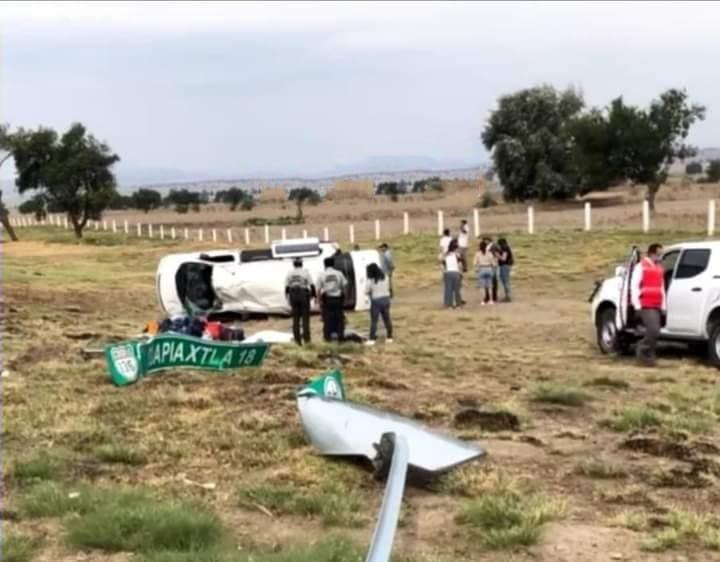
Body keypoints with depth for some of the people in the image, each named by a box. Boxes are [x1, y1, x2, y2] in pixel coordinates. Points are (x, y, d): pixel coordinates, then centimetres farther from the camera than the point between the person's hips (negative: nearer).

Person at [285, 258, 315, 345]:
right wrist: (314, 295, 3)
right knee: (305, 318, 2)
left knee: (295, 318, 8)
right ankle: (306, 338, 0)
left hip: (293, 295, 3)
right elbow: (311, 285, -5)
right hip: (304, 295, -2)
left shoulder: (290, 273, 5)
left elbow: (286, 286, 4)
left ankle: (297, 339, 7)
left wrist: (287, 298, 13)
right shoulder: (305, 272, -2)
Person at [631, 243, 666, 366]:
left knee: (654, 332, 5)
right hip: (646, 306, -7)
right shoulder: (641, 267, -4)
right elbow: (634, 287, -9)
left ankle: (649, 355, 12)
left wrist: (663, 306, 14)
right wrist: (637, 305, -14)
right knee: (653, 330, -18)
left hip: (656, 306, 7)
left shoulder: (659, 268, 18)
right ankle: (643, 350, -1)